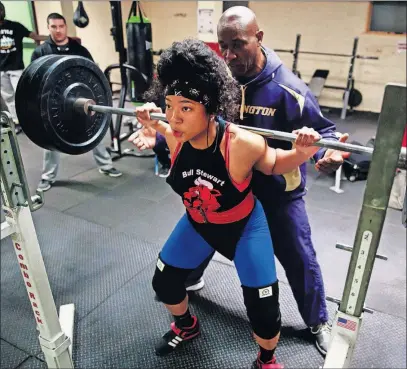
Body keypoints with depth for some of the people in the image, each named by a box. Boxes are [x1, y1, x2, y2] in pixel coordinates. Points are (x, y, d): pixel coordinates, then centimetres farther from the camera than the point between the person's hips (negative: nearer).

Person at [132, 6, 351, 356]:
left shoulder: (287, 88, -21)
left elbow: (322, 130, -15)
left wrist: (327, 152, -37)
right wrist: (159, 137, -16)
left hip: (278, 192, -3)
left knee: (299, 259, 10)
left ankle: (318, 323, 38)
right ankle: (190, 279, 57)